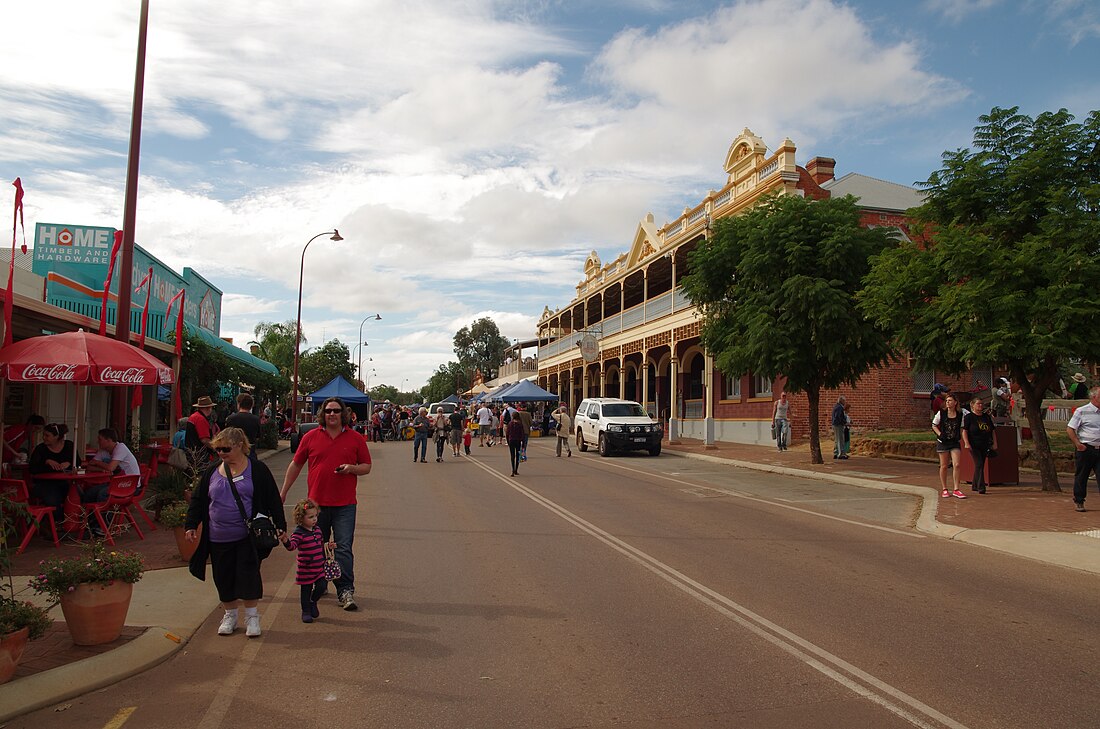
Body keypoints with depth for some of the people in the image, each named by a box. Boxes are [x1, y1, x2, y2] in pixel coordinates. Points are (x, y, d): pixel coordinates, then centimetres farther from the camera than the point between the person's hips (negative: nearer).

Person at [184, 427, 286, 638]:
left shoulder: (257, 470, -3)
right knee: (224, 578, 10)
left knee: (248, 576, -2)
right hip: (218, 540, 4)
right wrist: (191, 525, 5)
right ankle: (230, 615, 28)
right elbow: (198, 500, 13)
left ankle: (252, 616, 14)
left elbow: (273, 500, -2)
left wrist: (280, 526, -4)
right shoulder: (211, 471, 7)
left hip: (248, 537, -3)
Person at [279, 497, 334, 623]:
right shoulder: (299, 533, -16)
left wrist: (328, 546, 5)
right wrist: (286, 541, -49)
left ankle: (313, 602, 30)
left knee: (321, 586, 2)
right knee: (306, 590, 8)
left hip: (319, 567, 5)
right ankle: (306, 612, 24)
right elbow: (292, 546, -30)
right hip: (306, 569, -5)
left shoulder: (317, 529, 5)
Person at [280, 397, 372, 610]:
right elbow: (295, 465, 12)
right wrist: (283, 492, 12)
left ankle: (345, 591, -5)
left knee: (344, 547, -7)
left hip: (344, 504, -2)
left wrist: (352, 468, -13)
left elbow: (367, 467, 9)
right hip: (316, 502, 2)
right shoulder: (311, 437, 5)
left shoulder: (355, 438, 3)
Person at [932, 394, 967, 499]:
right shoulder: (941, 413, 0)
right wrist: (940, 434, -5)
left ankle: (956, 490, -4)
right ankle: (944, 489, 14)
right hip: (943, 442, -1)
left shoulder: (960, 414, 4)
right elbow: (934, 425, 8)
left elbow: (961, 428, 15)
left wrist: (959, 436, 0)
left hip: (955, 443, 1)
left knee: (956, 465, -10)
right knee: (944, 466, 4)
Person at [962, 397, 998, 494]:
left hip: (984, 446, 6)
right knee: (979, 464, -14)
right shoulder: (968, 417, -2)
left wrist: (994, 443, 10)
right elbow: (964, 431, -8)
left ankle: (974, 485, 23)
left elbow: (993, 430, 18)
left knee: (981, 466, 10)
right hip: (973, 446, -6)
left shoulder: (987, 416, 14)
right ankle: (981, 487, -16)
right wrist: (966, 443, -18)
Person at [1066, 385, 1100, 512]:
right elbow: (1069, 429, -5)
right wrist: (1078, 444, -13)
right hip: (1085, 449, -4)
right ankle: (1079, 501, 17)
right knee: (1081, 477, 5)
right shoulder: (1081, 411, -4)